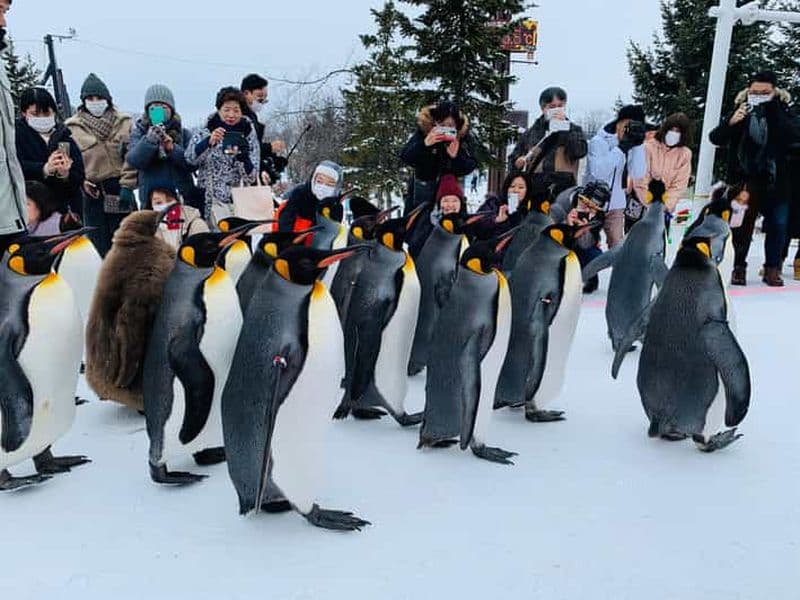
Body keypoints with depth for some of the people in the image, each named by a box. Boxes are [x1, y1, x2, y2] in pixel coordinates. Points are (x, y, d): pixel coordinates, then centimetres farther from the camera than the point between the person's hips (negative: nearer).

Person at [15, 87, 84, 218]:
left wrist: (66, 174, -20)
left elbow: (79, 178, 1)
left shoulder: (64, 136, 9)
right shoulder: (16, 133, 4)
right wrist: (44, 169, -29)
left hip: (66, 209, 2)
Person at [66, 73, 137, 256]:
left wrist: (127, 186, -9)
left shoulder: (124, 122, 3)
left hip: (119, 188, 0)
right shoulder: (73, 126, 4)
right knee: (98, 241, 3)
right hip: (91, 190, 0)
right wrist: (81, 181, -10)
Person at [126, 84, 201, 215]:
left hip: (183, 198, 0)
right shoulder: (139, 132, 9)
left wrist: (173, 148, -15)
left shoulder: (184, 133, 8)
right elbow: (133, 161, -7)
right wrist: (149, 140, -21)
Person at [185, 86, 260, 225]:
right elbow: (190, 158, -13)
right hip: (214, 201, -1)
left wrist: (242, 157, -19)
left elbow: (251, 177, 0)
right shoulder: (205, 132, 4)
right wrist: (209, 142, -30)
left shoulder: (248, 135, 6)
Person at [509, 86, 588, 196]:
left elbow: (580, 151, -8)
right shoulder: (531, 133, 18)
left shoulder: (573, 130, 12)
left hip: (564, 190, -2)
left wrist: (564, 125, -6)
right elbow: (513, 159, 23)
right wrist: (521, 161, 0)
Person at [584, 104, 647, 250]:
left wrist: (638, 145, -13)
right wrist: (621, 148, -23)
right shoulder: (598, 142, -10)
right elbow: (597, 172, -24)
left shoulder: (630, 146, 4)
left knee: (617, 246, 2)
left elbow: (638, 174, -5)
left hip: (616, 205, 4)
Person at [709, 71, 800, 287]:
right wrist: (731, 122, -24)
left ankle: (772, 268, 16)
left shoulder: (782, 111, -1)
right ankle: (739, 267, 18)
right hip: (744, 181, 0)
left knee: (778, 225, 3)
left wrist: (773, 111, -27)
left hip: (775, 181, 0)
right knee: (742, 225, 6)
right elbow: (715, 138, -6)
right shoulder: (741, 110, -1)